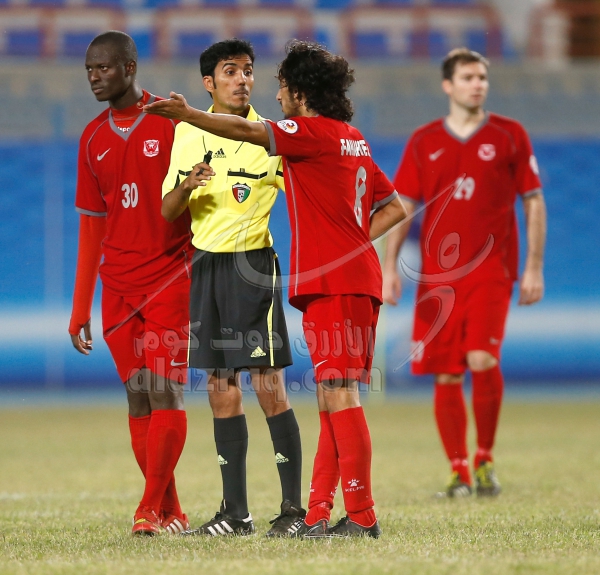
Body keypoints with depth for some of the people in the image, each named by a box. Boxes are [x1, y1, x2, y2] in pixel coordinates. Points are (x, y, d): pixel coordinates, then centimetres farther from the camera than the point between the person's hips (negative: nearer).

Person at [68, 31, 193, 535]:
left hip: (171, 280, -5)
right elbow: (92, 225, 15)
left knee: (164, 392, -11)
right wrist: (80, 309, 12)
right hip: (118, 289, 5)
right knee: (138, 397, 3)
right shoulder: (93, 139, 11)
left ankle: (150, 508, -10)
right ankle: (169, 512, 8)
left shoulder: (172, 123, -3)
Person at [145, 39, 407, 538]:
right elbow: (394, 207, 24)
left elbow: (250, 132, -18)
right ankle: (318, 516, 10)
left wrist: (187, 115, -17)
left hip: (334, 284, -10)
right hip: (356, 281, 10)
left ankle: (361, 516, -13)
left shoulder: (314, 133, -7)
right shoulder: (353, 140, 19)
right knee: (332, 397, 8)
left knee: (339, 394, -11)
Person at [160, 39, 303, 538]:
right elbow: (168, 212, 9)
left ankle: (294, 508, -4)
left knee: (268, 386, -9)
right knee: (222, 388, 7)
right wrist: (184, 187, -12)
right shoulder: (188, 134, 9)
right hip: (206, 263, 5)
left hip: (253, 263, -5)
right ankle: (236, 512, 12)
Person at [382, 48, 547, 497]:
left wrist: (534, 269, 0)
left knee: (483, 361, -19)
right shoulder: (423, 143, 8)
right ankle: (459, 473, 12)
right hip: (437, 275, 2)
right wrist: (390, 266, 0)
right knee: (446, 377, 1)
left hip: (491, 271, -2)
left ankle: (485, 458, 1)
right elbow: (402, 207, 10)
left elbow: (534, 203, 6)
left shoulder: (509, 136, 4)